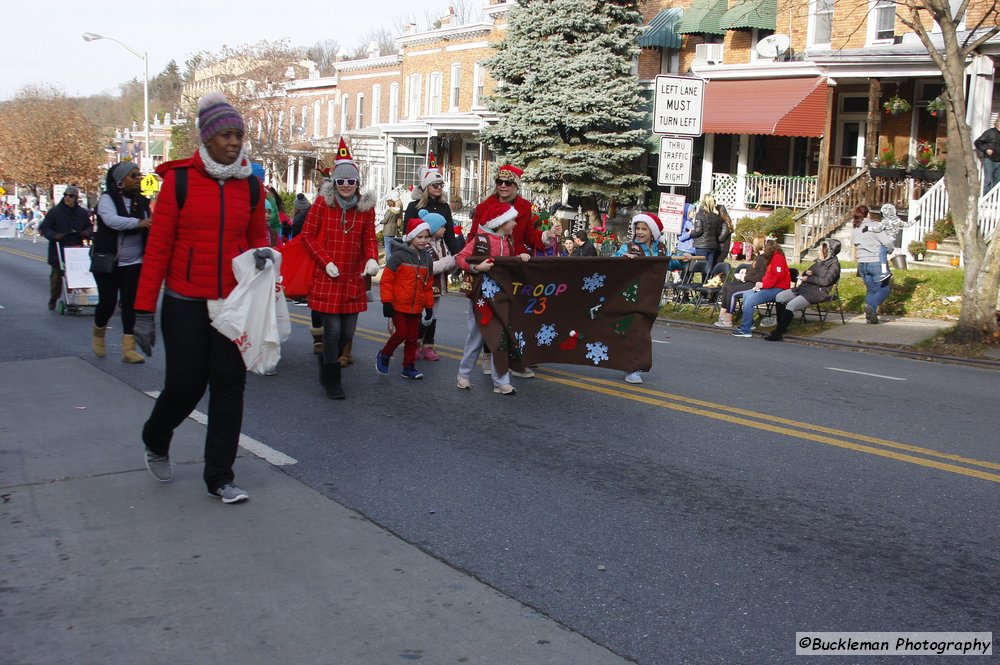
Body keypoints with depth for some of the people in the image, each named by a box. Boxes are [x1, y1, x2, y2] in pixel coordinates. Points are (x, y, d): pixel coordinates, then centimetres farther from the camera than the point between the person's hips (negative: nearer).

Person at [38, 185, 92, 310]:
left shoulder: (82, 212, 9)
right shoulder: (54, 211, -1)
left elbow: (89, 227, 21)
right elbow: (43, 228, 0)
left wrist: (87, 232, -2)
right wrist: (53, 235, -18)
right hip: (58, 250, -2)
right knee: (57, 275, 3)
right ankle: (53, 300, 16)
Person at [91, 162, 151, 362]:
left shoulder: (142, 202, 7)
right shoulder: (107, 199, -9)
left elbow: (150, 226, 11)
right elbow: (111, 220, -28)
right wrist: (138, 223, -42)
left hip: (134, 263, 4)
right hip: (108, 262, -4)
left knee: (130, 304, 0)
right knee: (108, 302, -1)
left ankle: (128, 349, 3)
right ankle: (97, 333, 30)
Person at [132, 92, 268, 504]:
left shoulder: (250, 185, 5)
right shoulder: (179, 179, -6)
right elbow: (158, 246, -6)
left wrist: (263, 253, -7)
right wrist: (144, 310, -9)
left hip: (234, 304, 3)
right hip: (186, 304, -3)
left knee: (229, 387, 3)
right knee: (185, 384, 3)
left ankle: (219, 477, 15)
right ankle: (155, 442, 36)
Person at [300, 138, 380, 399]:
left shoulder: (366, 206, 4)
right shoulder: (322, 202, -4)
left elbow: (369, 239, 8)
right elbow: (308, 235, -1)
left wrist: (372, 259, -13)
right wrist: (326, 261, -11)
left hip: (354, 279, 3)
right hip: (327, 278, -3)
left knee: (348, 333, 7)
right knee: (332, 330, -4)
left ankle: (327, 361, 39)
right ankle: (331, 381, 12)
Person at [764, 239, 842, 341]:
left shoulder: (834, 264, -6)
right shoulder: (818, 260, 19)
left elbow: (825, 281, -18)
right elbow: (806, 273, 27)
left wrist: (808, 278, -12)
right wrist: (807, 272, 2)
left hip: (818, 291, -9)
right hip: (805, 287, 9)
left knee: (791, 305, -27)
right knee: (779, 297, -5)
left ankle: (777, 333, -24)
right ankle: (781, 327, -2)